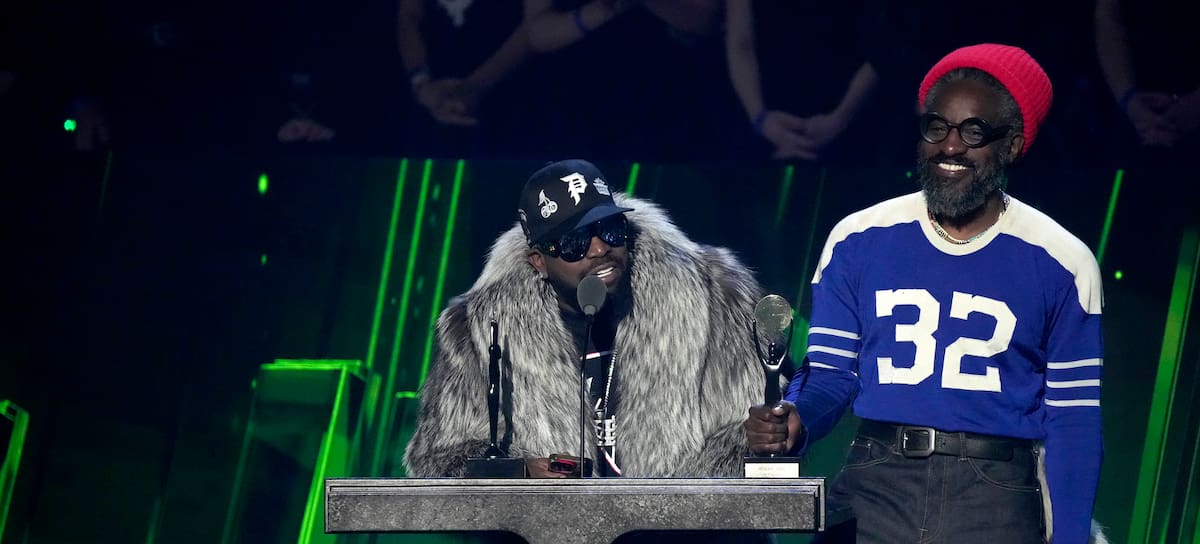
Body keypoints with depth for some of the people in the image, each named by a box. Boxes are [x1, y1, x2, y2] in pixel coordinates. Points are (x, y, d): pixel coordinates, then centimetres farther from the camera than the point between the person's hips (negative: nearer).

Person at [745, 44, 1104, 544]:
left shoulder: (1060, 264, 1)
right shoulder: (857, 241, 6)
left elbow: (1072, 420, 2)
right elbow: (829, 373, 8)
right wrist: (794, 423, -14)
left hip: (996, 502, -1)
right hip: (877, 487, 1)